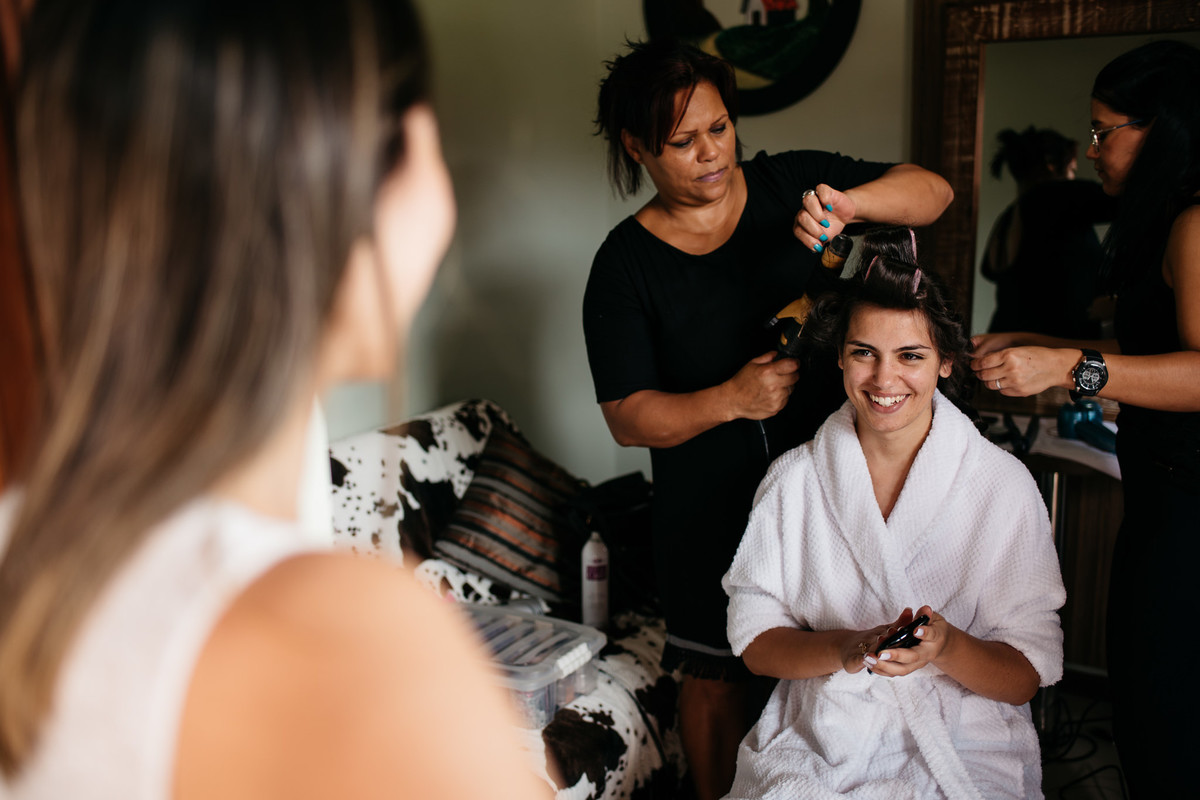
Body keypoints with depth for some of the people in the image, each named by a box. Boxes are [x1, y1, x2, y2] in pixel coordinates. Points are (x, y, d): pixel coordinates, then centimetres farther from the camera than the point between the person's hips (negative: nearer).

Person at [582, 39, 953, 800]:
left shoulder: (791, 183, -3)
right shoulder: (626, 263, -7)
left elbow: (934, 191, -2)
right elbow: (628, 416, -9)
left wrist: (849, 202, -22)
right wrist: (730, 399, -24)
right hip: (713, 506, -1)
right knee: (717, 679, 15)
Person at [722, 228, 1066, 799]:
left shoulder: (1002, 485, -4)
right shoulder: (793, 479, 0)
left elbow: (1027, 677, -3)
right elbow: (753, 640, 0)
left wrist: (946, 647, -23)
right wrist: (846, 647, -18)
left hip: (962, 749, -1)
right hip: (815, 745, 1)